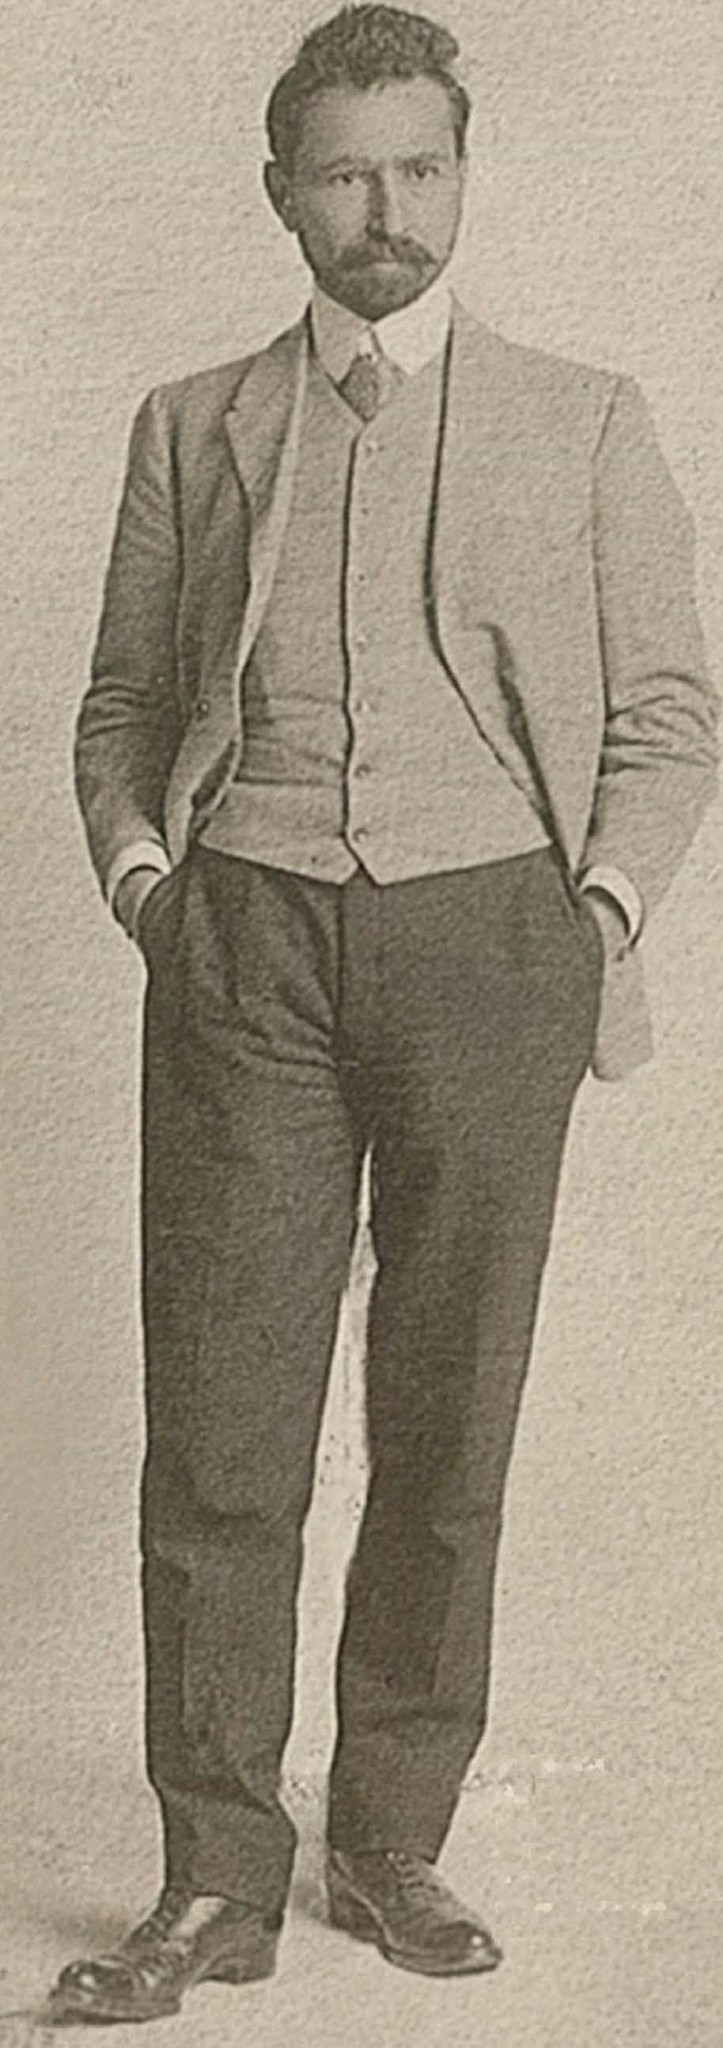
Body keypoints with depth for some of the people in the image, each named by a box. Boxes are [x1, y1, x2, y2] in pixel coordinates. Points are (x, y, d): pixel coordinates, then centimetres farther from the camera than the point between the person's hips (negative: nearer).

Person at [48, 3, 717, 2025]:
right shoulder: (192, 427, 13)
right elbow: (122, 699, 18)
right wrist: (135, 861, 0)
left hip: (483, 938, 0)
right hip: (244, 947, 1)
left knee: (449, 1421, 4)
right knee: (219, 1423, -3)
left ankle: (395, 1843, 18)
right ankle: (217, 1881, 6)